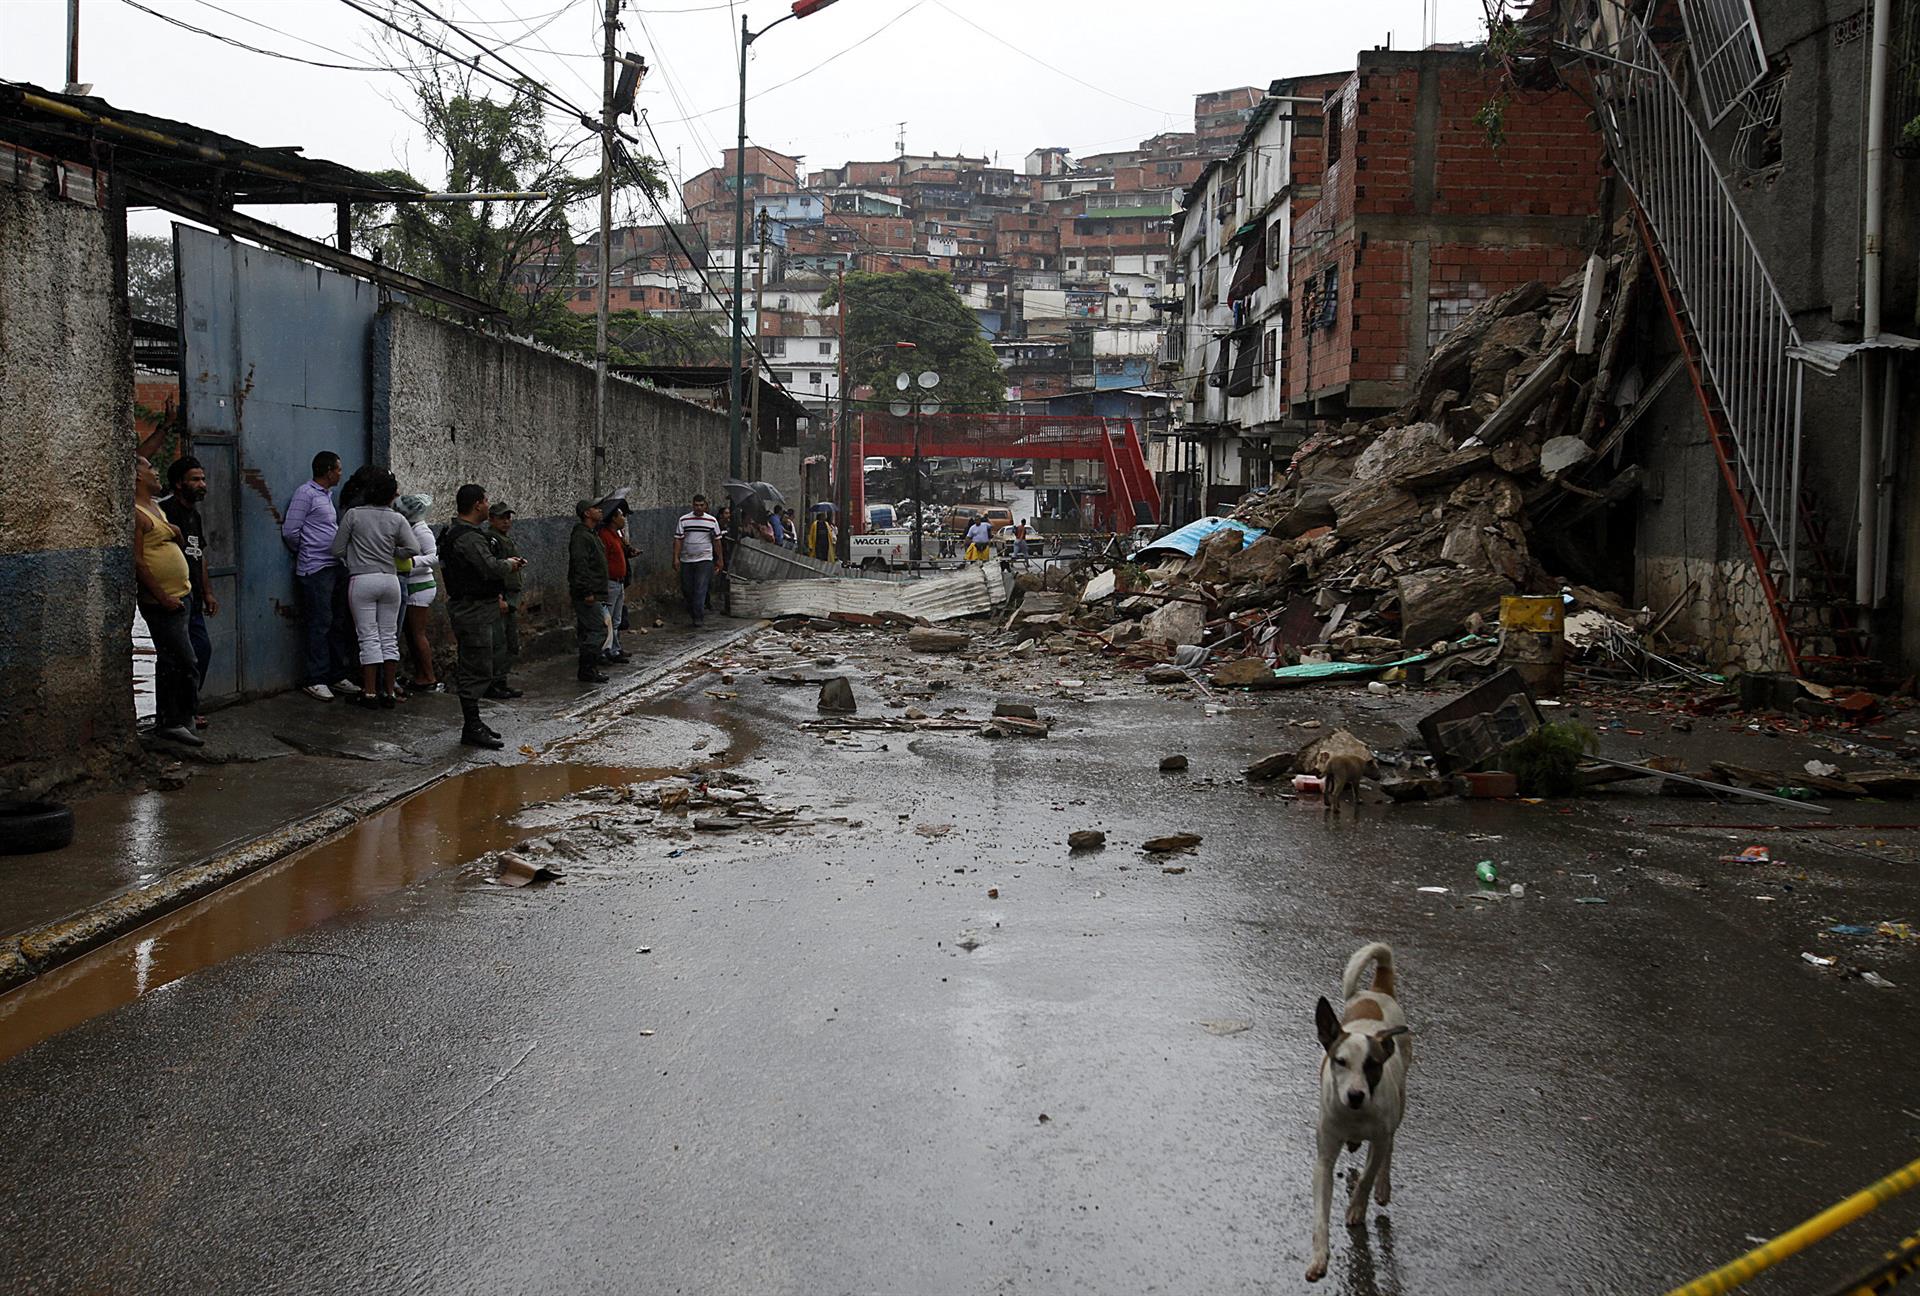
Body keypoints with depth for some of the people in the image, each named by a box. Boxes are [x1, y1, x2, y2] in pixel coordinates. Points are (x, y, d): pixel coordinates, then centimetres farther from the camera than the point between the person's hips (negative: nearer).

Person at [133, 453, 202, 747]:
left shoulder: (155, 508, 15)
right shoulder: (135, 513, -15)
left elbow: (176, 544, 29)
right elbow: (137, 560, -19)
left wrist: (175, 532, 6)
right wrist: (163, 597, -19)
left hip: (178, 597, 10)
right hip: (161, 602, -10)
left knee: (170, 663, 15)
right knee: (185, 664, -10)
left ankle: (167, 721, 22)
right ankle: (176, 720, -3)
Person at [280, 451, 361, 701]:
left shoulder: (327, 495, 17)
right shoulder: (306, 493, -9)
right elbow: (290, 531, -10)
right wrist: (303, 553, 4)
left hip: (333, 567, 9)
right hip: (315, 569, -9)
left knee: (336, 624, 11)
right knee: (319, 624, -7)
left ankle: (337, 676, 17)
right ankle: (315, 680, -2)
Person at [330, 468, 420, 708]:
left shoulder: (354, 515, -3)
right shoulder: (397, 519, 0)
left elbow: (338, 550, -1)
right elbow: (413, 549, -8)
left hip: (362, 580, -2)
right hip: (390, 579, 2)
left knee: (369, 637, 1)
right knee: (389, 637, 8)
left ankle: (370, 692, 0)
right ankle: (389, 692, 9)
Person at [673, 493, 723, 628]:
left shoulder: (712, 521, 4)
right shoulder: (683, 520, 2)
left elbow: (716, 541, 10)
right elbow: (678, 540, 1)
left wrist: (720, 560, 10)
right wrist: (676, 558, -7)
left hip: (705, 560, -1)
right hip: (686, 560, 1)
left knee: (701, 590, -10)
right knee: (687, 589, 7)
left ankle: (698, 617, -8)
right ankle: (692, 612, 26)